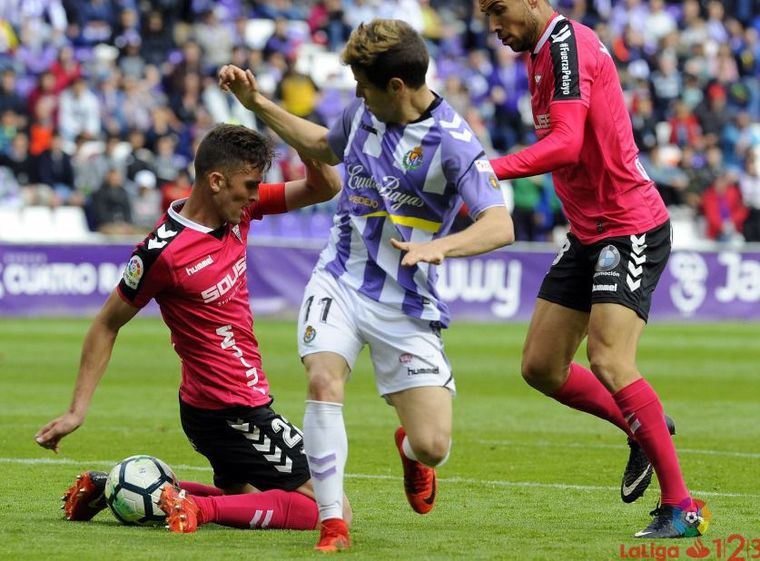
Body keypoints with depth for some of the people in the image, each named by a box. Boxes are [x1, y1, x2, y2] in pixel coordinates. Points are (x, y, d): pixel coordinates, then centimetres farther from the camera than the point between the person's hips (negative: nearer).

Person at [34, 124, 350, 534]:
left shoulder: (238, 211, 0)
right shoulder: (164, 251, -21)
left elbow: (325, 189, 5)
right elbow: (106, 326, -11)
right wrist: (77, 411, -12)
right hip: (232, 410, -9)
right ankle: (199, 508, -14)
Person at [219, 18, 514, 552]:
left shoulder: (453, 143, -18)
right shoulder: (363, 111, 2)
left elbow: (500, 226, -26)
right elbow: (325, 146, 26)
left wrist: (441, 246, -44)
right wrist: (257, 102, 21)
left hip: (408, 304, -4)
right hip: (340, 281, 4)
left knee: (432, 446, -9)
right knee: (324, 382, -25)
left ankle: (409, 448, 31)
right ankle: (333, 524, -15)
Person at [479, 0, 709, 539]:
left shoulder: (567, 44, -18)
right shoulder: (542, 54, 12)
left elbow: (567, 144, -31)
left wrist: (494, 168, -41)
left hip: (631, 227, -10)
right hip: (587, 232, 10)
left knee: (610, 363, -19)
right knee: (541, 366, 6)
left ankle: (682, 507, -11)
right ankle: (644, 430, 27)